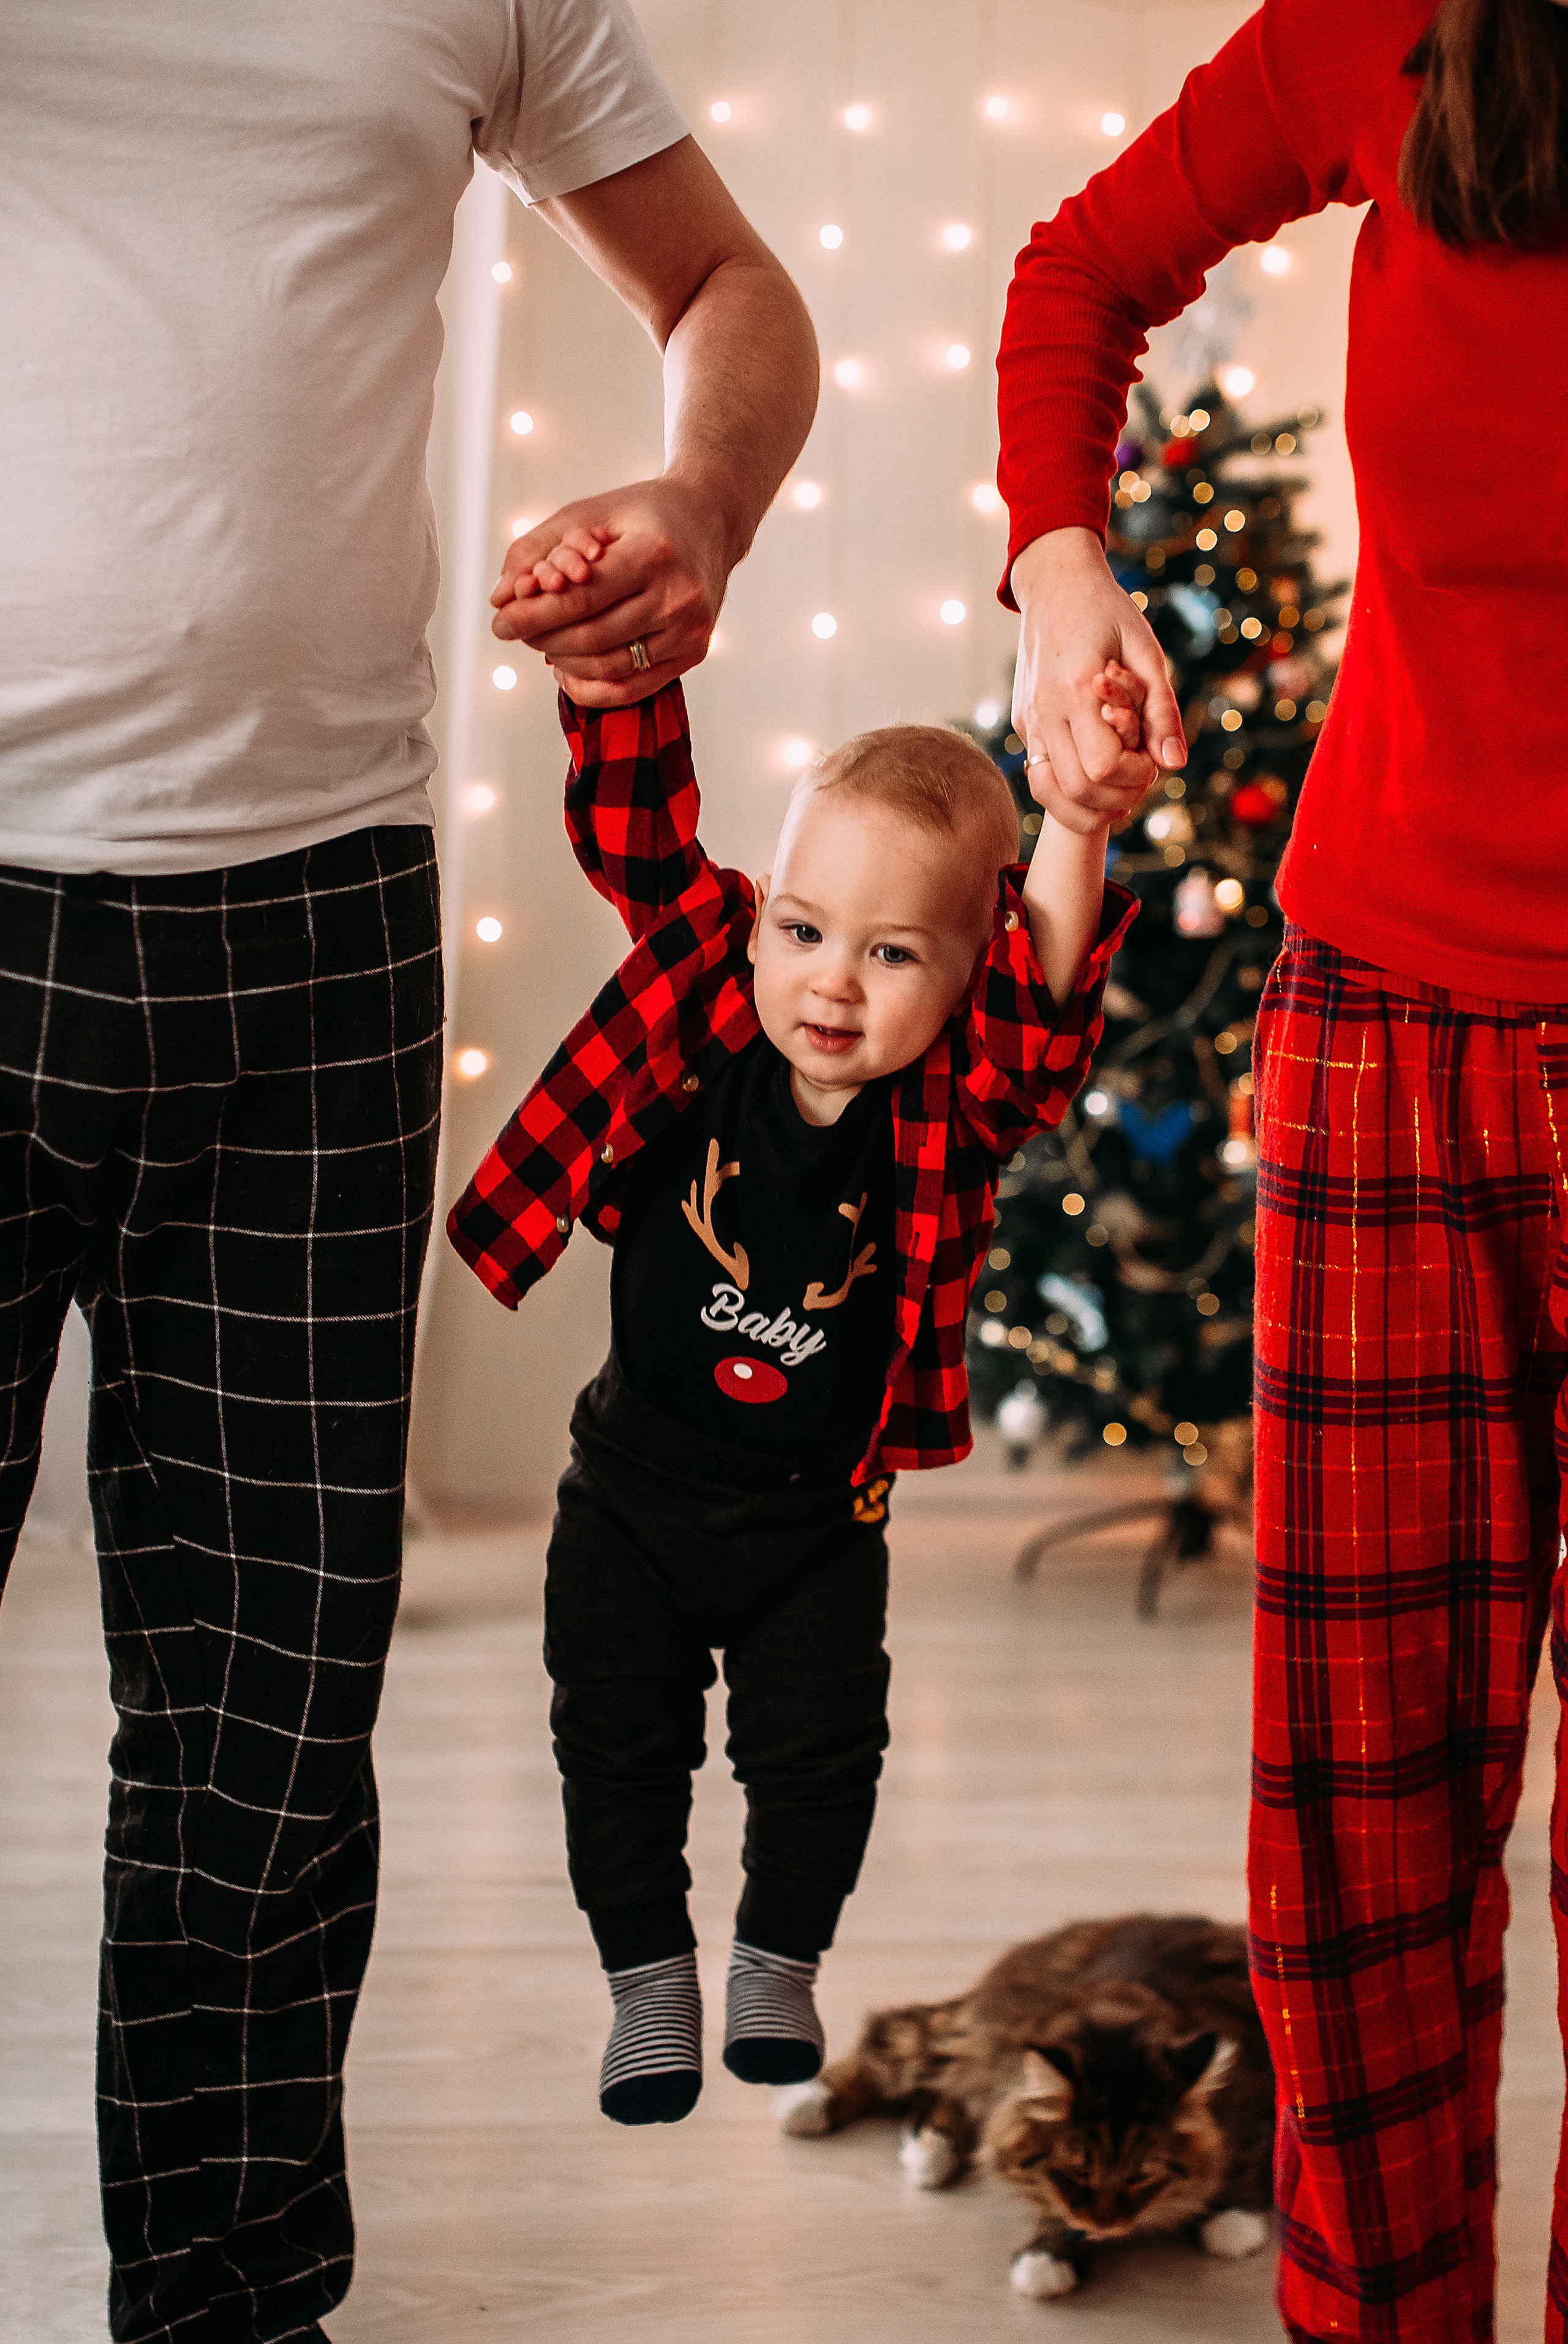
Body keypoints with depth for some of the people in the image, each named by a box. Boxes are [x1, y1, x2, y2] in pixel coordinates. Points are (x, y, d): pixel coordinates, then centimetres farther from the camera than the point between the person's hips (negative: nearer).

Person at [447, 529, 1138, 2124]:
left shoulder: (957, 1107, -19)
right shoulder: (711, 1014, -15)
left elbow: (1043, 984, -37)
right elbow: (638, 836, -21)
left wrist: (1073, 829, -56)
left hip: (819, 1514, 0)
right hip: (636, 1487, 1)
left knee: (821, 1749, 11)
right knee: (619, 1740, 9)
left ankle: (781, 1959, 36)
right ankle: (649, 1979, 28)